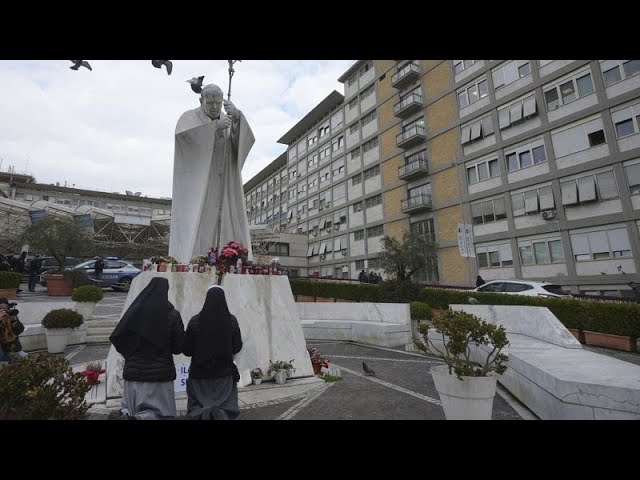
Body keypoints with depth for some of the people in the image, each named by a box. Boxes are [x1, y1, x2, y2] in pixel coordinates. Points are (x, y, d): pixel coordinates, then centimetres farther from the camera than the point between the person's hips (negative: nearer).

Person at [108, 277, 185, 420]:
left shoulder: (134, 311, -3)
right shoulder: (172, 315, -10)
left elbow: (116, 337, 0)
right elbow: (179, 346, -6)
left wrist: (131, 353, 14)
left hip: (134, 370, 3)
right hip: (160, 372, -3)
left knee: (133, 409, 18)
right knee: (160, 411, 8)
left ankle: (124, 414, -13)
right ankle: (142, 417, -21)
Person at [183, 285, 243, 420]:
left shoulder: (195, 321, -9)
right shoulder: (231, 321, -9)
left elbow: (187, 351, -4)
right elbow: (237, 348, -1)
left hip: (199, 373, 0)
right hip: (224, 373, 0)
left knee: (195, 406, 19)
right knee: (229, 407, 13)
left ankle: (201, 412, -11)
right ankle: (221, 413, -17)